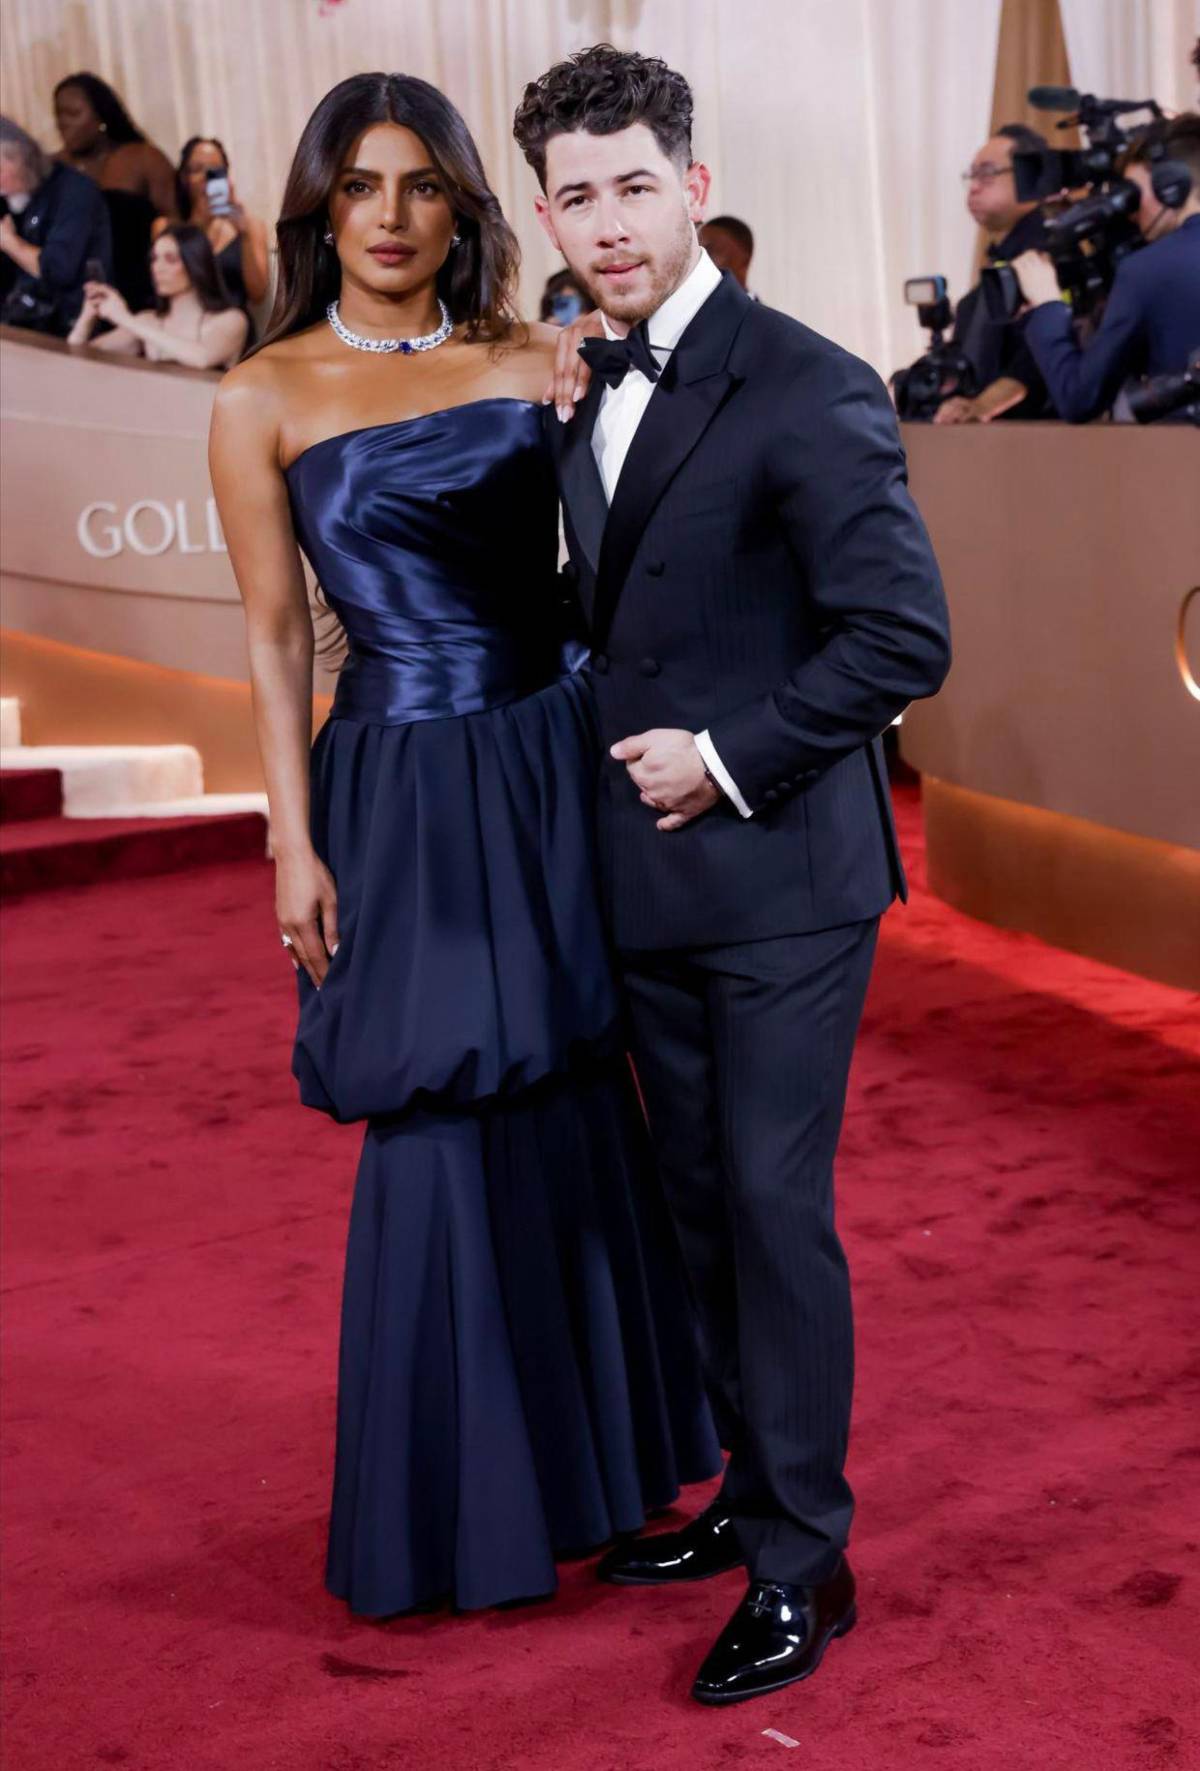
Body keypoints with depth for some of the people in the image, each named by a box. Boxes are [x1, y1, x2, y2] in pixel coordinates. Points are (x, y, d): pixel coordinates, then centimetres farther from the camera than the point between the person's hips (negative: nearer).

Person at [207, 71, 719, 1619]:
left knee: (580, 1117, 12)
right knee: (440, 1140, 4)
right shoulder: (265, 399, -1)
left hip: (561, 777, 3)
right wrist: (294, 843, -4)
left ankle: (603, 1445, 34)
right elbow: (275, 637, 0)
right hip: (404, 804, -2)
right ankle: (461, 1499, 24)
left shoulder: (532, 364, 4)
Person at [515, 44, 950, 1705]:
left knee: (776, 1208, -1)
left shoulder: (806, 390, -14)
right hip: (651, 880, 8)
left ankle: (802, 1560, 14)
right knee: (704, 1201, 16)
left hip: (778, 877, -8)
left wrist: (730, 757, -17)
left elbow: (905, 635, -18)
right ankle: (755, 1496, 32)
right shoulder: (594, 389, 10)